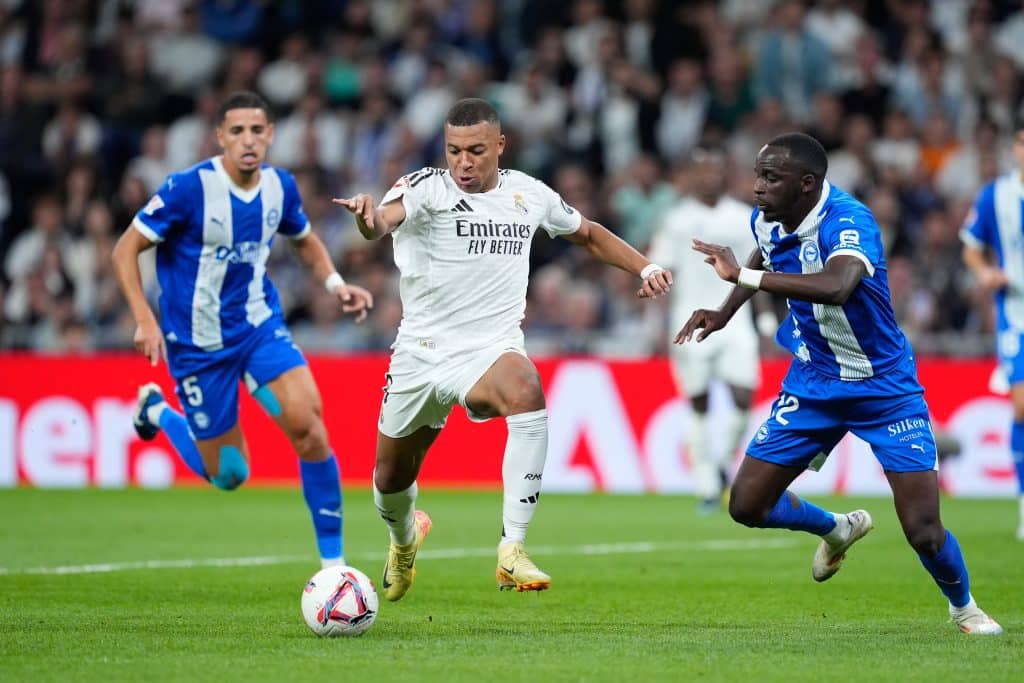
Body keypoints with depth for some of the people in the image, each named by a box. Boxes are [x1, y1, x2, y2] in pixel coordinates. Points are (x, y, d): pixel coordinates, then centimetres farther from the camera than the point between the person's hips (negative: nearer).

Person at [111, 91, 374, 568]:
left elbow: (304, 240, 17)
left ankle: (333, 561, -7)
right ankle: (156, 410, 36)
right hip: (199, 345, -3)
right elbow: (125, 250, -14)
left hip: (260, 327, 3)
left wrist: (334, 283, -2)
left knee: (308, 426, -20)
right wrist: (145, 319, -26)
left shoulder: (279, 186, -4)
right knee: (229, 476, 5)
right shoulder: (189, 188, -20)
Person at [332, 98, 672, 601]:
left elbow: (588, 234, 23)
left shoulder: (529, 194, 3)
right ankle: (405, 537, 53)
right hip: (421, 352, 0)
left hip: (491, 349, 0)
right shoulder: (426, 188, -10)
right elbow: (385, 219, -33)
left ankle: (512, 551, -35)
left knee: (527, 394, -36)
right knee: (391, 480, 13)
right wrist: (370, 216, -57)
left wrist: (646, 268, 10)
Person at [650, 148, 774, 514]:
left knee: (743, 397, -12)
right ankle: (707, 487, 11)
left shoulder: (745, 219, 7)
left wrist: (766, 317, 7)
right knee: (698, 403, 1)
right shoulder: (676, 220, 1)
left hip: (734, 317, 1)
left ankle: (725, 464, 14)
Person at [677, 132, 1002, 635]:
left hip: (885, 389, -6)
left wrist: (743, 275, -47)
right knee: (747, 505, 0)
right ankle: (838, 530, 31)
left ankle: (963, 606, 22)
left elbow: (836, 286, -51)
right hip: (813, 383, 6)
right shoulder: (765, 220, -6)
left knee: (923, 532, -11)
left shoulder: (849, 221, -29)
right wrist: (724, 313, 7)